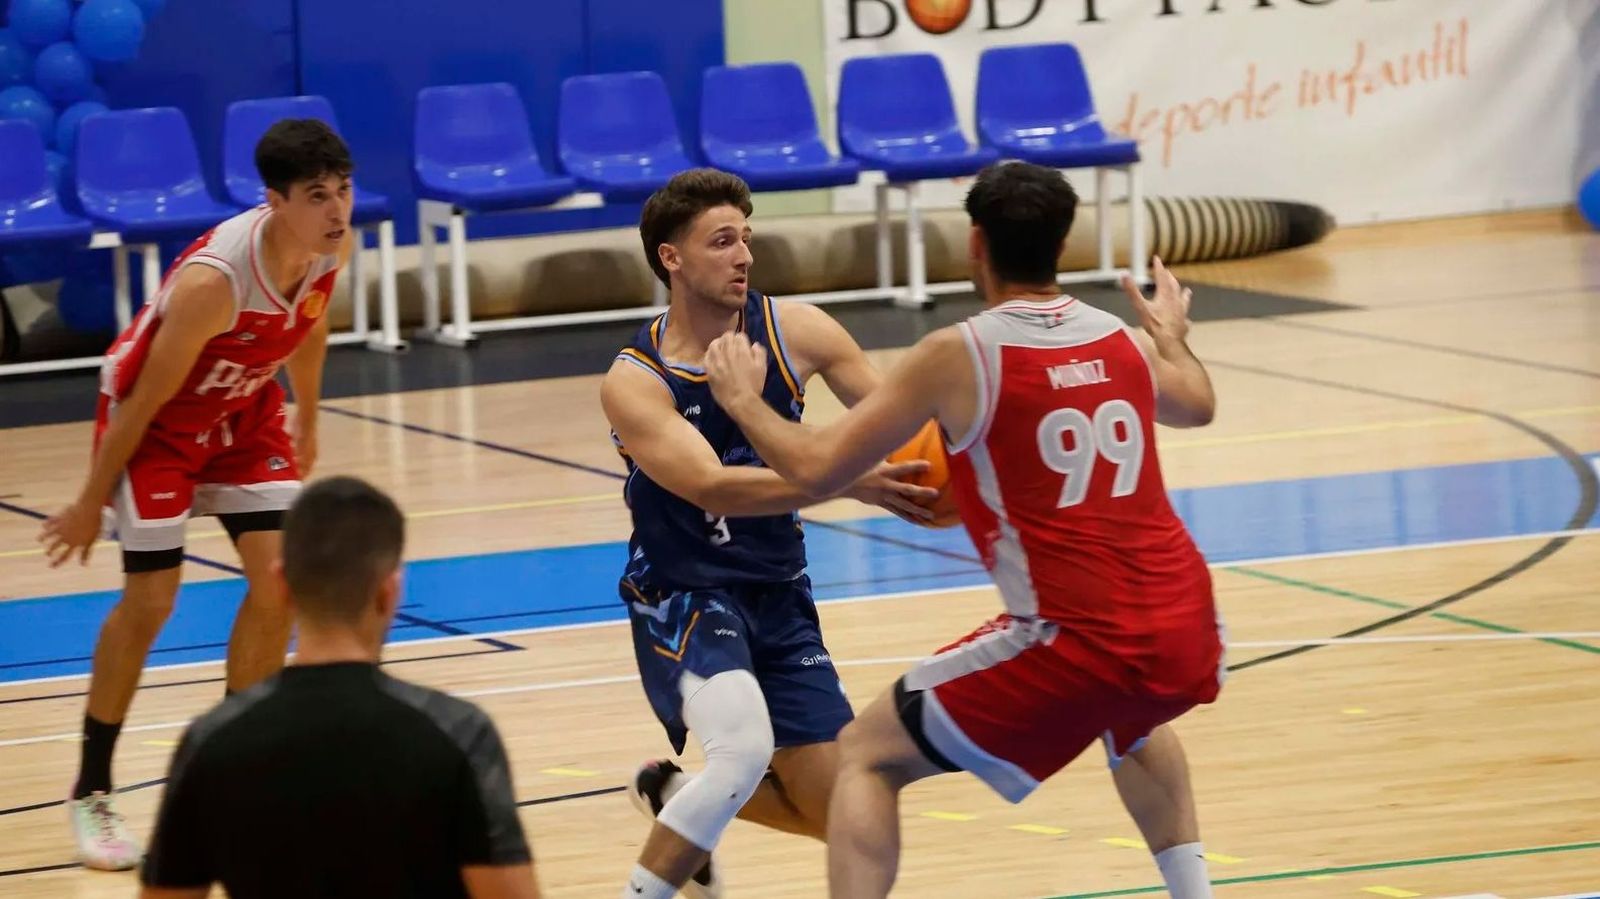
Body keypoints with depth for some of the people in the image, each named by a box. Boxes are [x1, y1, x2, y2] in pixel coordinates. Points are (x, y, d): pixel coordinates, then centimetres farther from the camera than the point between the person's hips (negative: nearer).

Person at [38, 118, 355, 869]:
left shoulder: (334, 247, -18)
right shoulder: (211, 281, -37)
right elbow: (144, 398, -25)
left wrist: (306, 426, 18)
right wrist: (91, 503, -15)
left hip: (243, 410, 6)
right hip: (158, 415, -6)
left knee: (280, 576, -4)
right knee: (150, 597, -7)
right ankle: (91, 793, 7)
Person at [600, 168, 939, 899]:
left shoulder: (793, 332, -8)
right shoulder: (633, 383, -18)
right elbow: (711, 486, -31)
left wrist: (928, 470, -32)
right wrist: (846, 482, -42)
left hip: (777, 595, 5)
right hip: (683, 597, -5)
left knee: (833, 811, 8)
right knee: (744, 751, -32)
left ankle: (673, 796, 34)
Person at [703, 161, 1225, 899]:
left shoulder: (957, 357, -6)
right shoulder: (1124, 341, 10)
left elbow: (818, 469, -2)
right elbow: (1197, 405, 35)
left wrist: (742, 400, 17)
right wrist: (1173, 337, 58)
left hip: (1080, 644, -6)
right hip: (1187, 633, 6)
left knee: (867, 756, 9)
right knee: (1128, 718, 42)